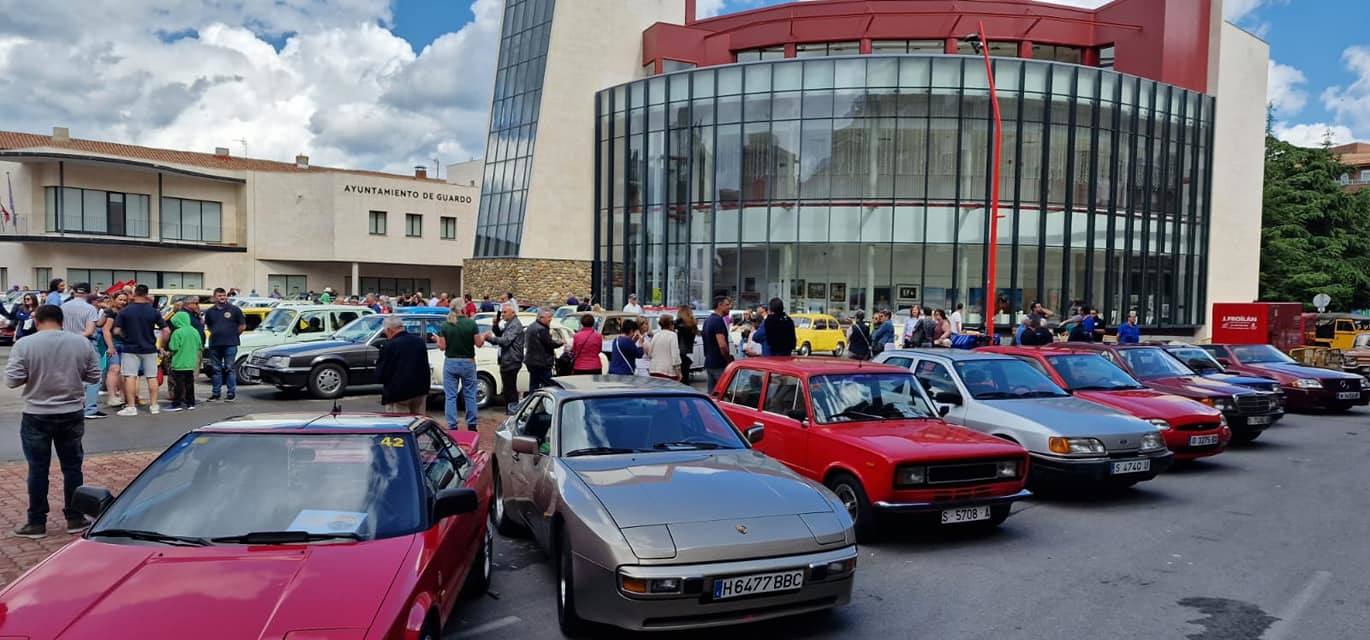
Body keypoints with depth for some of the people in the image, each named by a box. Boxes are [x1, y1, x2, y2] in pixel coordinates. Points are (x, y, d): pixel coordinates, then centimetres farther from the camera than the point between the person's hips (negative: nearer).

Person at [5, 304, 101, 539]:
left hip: (36, 416, -2)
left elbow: (12, 380, -10)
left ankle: (37, 523, 12)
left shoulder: (25, 344, -10)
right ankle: (75, 518, 17)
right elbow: (94, 376, 3)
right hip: (72, 414, 2)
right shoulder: (82, 343, -3)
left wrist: (34, 375, 9)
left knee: (38, 469, 7)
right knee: (72, 466, 11)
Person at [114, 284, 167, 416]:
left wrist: (126, 336, 13)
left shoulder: (124, 311, -6)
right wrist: (160, 345, 8)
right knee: (152, 377, 8)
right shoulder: (153, 312, -3)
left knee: (130, 377, 1)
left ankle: (131, 407, 0)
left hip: (131, 349, -1)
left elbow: (116, 331, -7)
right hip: (149, 349, 2)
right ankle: (154, 405, 11)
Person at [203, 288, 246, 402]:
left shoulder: (234, 310, 2)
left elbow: (242, 325, 4)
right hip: (214, 344, 4)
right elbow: (208, 326, 25)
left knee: (230, 369, -3)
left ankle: (231, 393, 1)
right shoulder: (210, 311, 12)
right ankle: (215, 393, 14)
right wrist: (215, 334, 12)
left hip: (230, 344, -4)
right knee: (215, 369, 8)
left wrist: (233, 335, 3)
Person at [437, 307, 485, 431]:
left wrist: (437, 339, 16)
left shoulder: (445, 326, -5)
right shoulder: (471, 324, -9)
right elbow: (478, 343, -6)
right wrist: (483, 337, 15)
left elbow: (442, 346, -5)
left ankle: (452, 426, 3)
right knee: (470, 395, 11)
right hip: (468, 362, 0)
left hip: (450, 363, 0)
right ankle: (471, 425, 14)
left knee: (450, 396, 5)